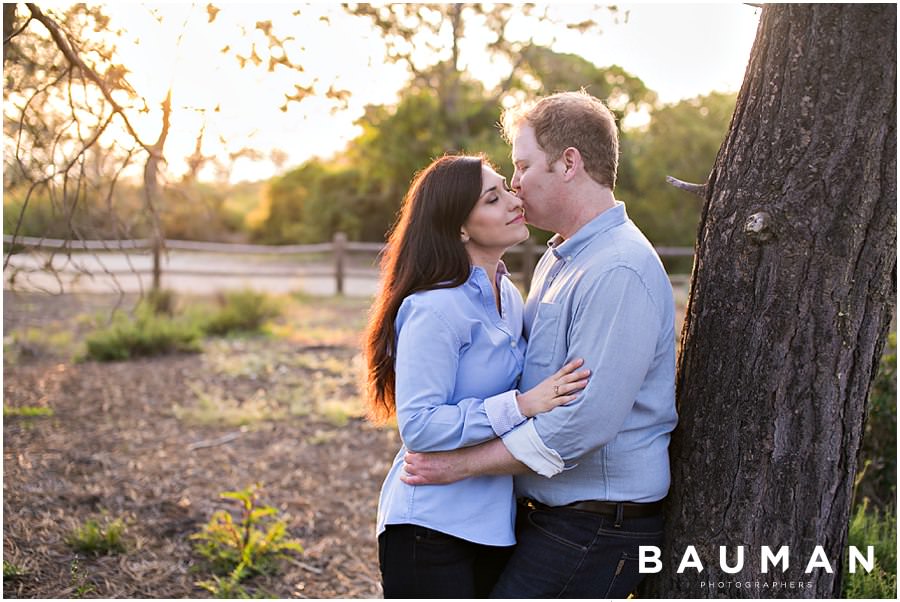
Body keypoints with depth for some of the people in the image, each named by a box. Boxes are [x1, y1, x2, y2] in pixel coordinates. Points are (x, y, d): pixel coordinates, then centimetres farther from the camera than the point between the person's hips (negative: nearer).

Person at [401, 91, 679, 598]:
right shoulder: (558, 259, 13)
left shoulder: (619, 273, -21)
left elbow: (585, 421, -27)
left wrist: (464, 464, -19)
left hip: (597, 528, -10)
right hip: (550, 509, 10)